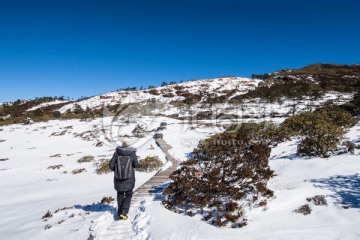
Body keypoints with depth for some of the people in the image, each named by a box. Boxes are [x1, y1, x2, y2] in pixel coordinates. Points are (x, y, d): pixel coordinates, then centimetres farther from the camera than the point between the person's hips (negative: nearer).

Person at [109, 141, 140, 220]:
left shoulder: (116, 153, -9)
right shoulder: (132, 153, -12)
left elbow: (111, 165, -8)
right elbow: (136, 165, -5)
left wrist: (116, 170, 11)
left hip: (118, 179, 2)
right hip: (129, 179, -1)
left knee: (120, 195, 21)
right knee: (128, 195, 16)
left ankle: (120, 213, 28)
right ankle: (124, 212, 1)